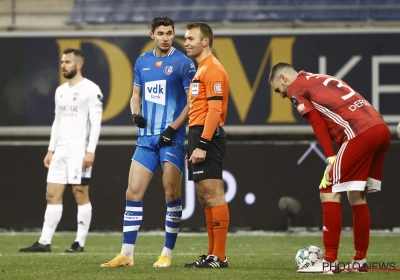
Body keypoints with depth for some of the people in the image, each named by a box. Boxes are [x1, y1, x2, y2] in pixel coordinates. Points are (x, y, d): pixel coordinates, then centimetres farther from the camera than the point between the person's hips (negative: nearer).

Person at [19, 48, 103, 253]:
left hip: (79, 150, -8)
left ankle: (80, 243, 1)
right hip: (61, 150, 8)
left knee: (80, 194, -4)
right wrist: (51, 149, 16)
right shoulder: (60, 91, 17)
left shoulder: (90, 89, -6)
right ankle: (45, 242, 2)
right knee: (52, 195, 3)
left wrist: (90, 151, -18)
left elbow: (96, 122, -11)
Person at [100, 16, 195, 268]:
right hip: (147, 137, 5)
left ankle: (168, 254, 7)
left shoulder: (184, 63, -5)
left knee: (172, 195, -4)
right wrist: (136, 114, -1)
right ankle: (127, 254, 3)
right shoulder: (143, 62, 11)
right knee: (133, 192, 0)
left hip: (172, 139, -5)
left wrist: (173, 127, -15)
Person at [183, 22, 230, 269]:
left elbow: (214, 110, -19)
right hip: (198, 135, 11)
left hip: (207, 137, -11)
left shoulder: (213, 70, -11)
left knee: (214, 196, -10)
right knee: (206, 199, 11)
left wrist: (202, 144, -23)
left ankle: (219, 257, -11)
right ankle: (212, 255, 14)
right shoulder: (201, 69, 21)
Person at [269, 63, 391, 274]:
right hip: (382, 128, 8)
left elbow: (318, 124, -2)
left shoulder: (296, 88, 7)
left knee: (329, 192, -2)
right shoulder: (323, 80, 29)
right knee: (357, 196, 17)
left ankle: (329, 262, -4)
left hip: (360, 133, -8)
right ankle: (360, 261, 20)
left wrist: (331, 159, -4)